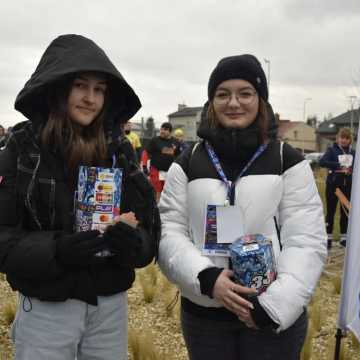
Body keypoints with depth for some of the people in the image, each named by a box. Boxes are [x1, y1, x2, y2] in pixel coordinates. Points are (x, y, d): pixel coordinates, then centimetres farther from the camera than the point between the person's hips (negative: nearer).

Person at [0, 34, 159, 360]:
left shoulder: (117, 152, 0)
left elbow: (149, 233, 1)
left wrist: (130, 240, -20)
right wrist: (55, 249, -25)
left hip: (111, 308, 3)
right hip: (46, 310, -3)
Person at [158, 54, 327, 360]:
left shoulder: (289, 161, -1)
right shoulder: (187, 165, 3)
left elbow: (306, 241, -6)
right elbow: (168, 232, -2)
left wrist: (274, 305, -16)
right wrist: (206, 278, -17)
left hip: (275, 316, -1)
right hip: (203, 314, 2)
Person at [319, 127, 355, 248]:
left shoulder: (353, 152, 8)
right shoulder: (332, 149, -4)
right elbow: (322, 162, -18)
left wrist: (350, 170, -14)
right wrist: (339, 166, -23)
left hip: (347, 185, 4)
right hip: (333, 184, -4)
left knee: (346, 211, 9)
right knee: (331, 211, 2)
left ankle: (343, 237, 20)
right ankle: (328, 238, 10)